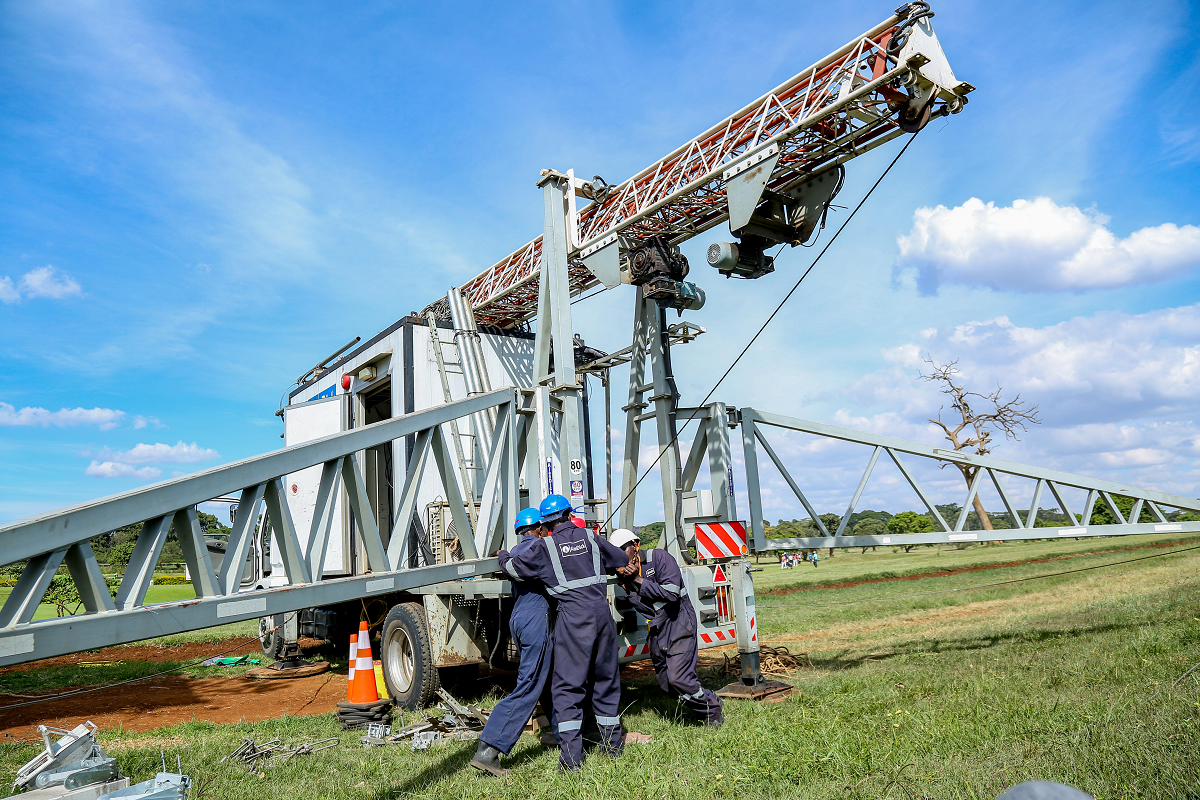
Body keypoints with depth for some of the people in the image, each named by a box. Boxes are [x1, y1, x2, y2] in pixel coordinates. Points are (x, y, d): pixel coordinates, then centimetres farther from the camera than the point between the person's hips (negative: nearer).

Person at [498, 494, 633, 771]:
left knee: (567, 684, 2)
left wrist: (503, 556, 26)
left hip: (573, 616, -4)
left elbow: (513, 567, 4)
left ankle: (571, 755, -1)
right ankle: (612, 743, 26)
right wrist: (611, 569, 42)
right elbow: (623, 560, 20)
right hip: (602, 611, 4)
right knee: (606, 678, 16)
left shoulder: (546, 547, -1)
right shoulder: (590, 537, 10)